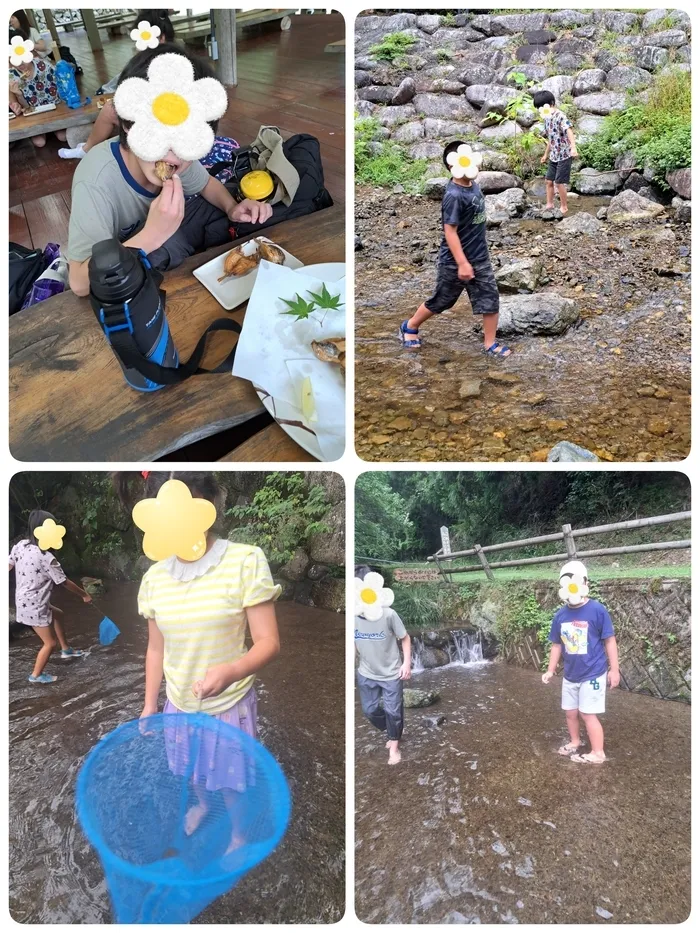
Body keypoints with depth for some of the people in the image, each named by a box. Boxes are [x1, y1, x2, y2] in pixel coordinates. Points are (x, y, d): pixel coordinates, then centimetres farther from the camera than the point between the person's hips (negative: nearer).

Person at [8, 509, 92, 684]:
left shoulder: (20, 545, -5)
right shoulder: (46, 557, -25)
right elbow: (65, 583, -14)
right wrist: (84, 595, 0)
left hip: (23, 601, 9)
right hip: (35, 606, -9)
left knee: (57, 614, 30)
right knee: (50, 642, 10)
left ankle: (66, 650, 43)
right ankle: (36, 675, 27)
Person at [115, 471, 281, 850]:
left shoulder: (246, 561, -24)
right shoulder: (154, 577, -9)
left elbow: (269, 642, -24)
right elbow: (157, 649, 4)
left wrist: (230, 672, -41)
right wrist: (149, 705, 9)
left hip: (230, 703, -4)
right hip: (179, 704, 4)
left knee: (232, 776, 17)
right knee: (191, 769, 28)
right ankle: (201, 803, 60)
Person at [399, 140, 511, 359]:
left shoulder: (473, 185, 3)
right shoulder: (454, 195, -24)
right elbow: (450, 231, -24)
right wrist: (462, 263, -25)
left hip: (480, 258, 7)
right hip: (455, 262, -7)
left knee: (490, 299, 5)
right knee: (440, 301, 10)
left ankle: (490, 344, 17)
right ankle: (410, 327, 33)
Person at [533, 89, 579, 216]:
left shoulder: (560, 116, -16)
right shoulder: (547, 118, 10)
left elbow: (569, 131, -29)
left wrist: (573, 148, -44)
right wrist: (546, 154, 28)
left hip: (564, 155, -8)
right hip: (553, 156, 8)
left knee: (559, 182, -6)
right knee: (549, 181, 11)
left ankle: (564, 207, 7)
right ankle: (549, 205, 24)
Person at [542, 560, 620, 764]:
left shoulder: (597, 610, -16)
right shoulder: (561, 615, -1)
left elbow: (609, 641, -10)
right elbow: (557, 645, 9)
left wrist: (614, 669, -7)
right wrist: (550, 670, 10)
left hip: (593, 674, -6)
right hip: (570, 675, 6)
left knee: (588, 714, 0)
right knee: (570, 712, 17)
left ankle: (598, 753, 18)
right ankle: (575, 742, 40)